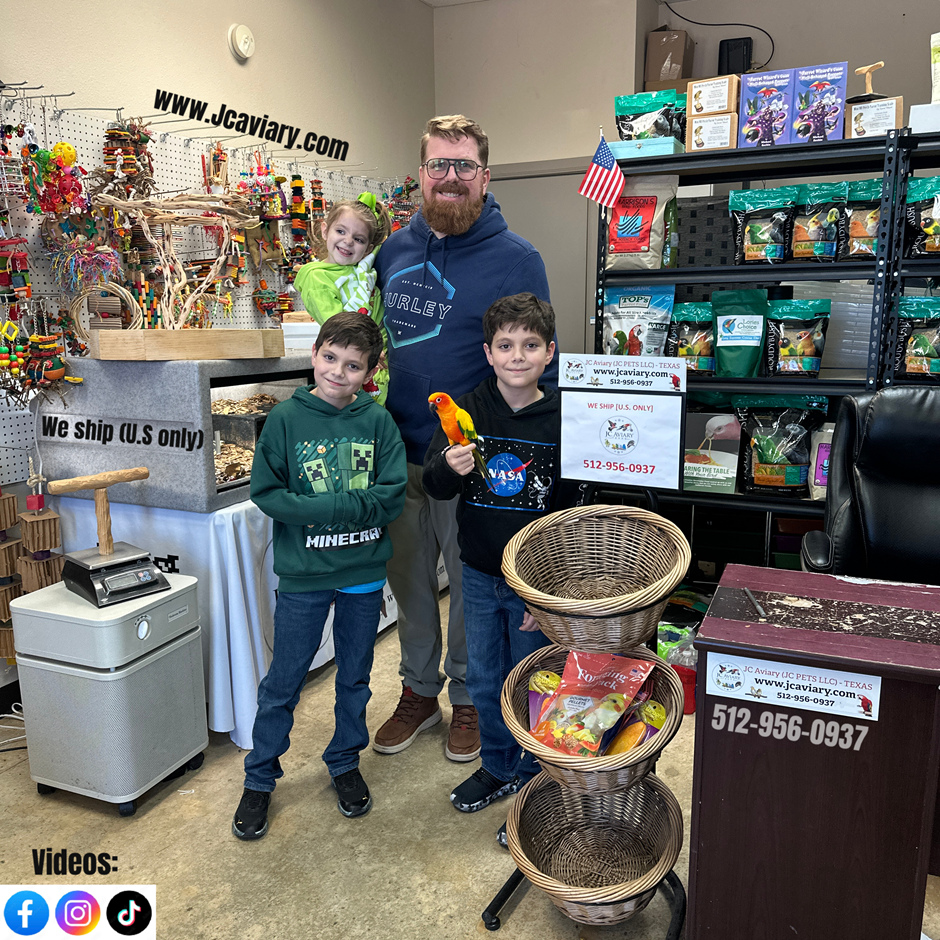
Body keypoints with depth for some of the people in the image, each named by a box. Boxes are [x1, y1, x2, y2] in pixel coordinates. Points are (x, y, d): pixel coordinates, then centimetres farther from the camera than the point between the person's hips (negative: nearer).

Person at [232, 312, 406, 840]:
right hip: (303, 575, -1)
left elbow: (393, 497, -10)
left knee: (355, 677, 18)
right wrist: (350, 507, -19)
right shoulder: (286, 419, -7)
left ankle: (346, 764, 40)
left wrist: (323, 510, -20)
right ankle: (260, 779, 32)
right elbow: (267, 494, -10)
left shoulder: (378, 421, -5)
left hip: (364, 573, 2)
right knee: (283, 683, 11)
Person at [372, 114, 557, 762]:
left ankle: (469, 697, 33)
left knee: (472, 584, 11)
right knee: (408, 578, 16)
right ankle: (419, 691, 37)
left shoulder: (516, 260, -7)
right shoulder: (394, 252, 8)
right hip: (396, 454, 5)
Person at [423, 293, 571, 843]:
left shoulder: (562, 420, -10)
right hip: (479, 575, 3)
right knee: (485, 680, 18)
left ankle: (533, 781, 34)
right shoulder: (466, 411, -5)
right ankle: (499, 766, 42)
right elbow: (434, 488, -3)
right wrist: (449, 468, -27)